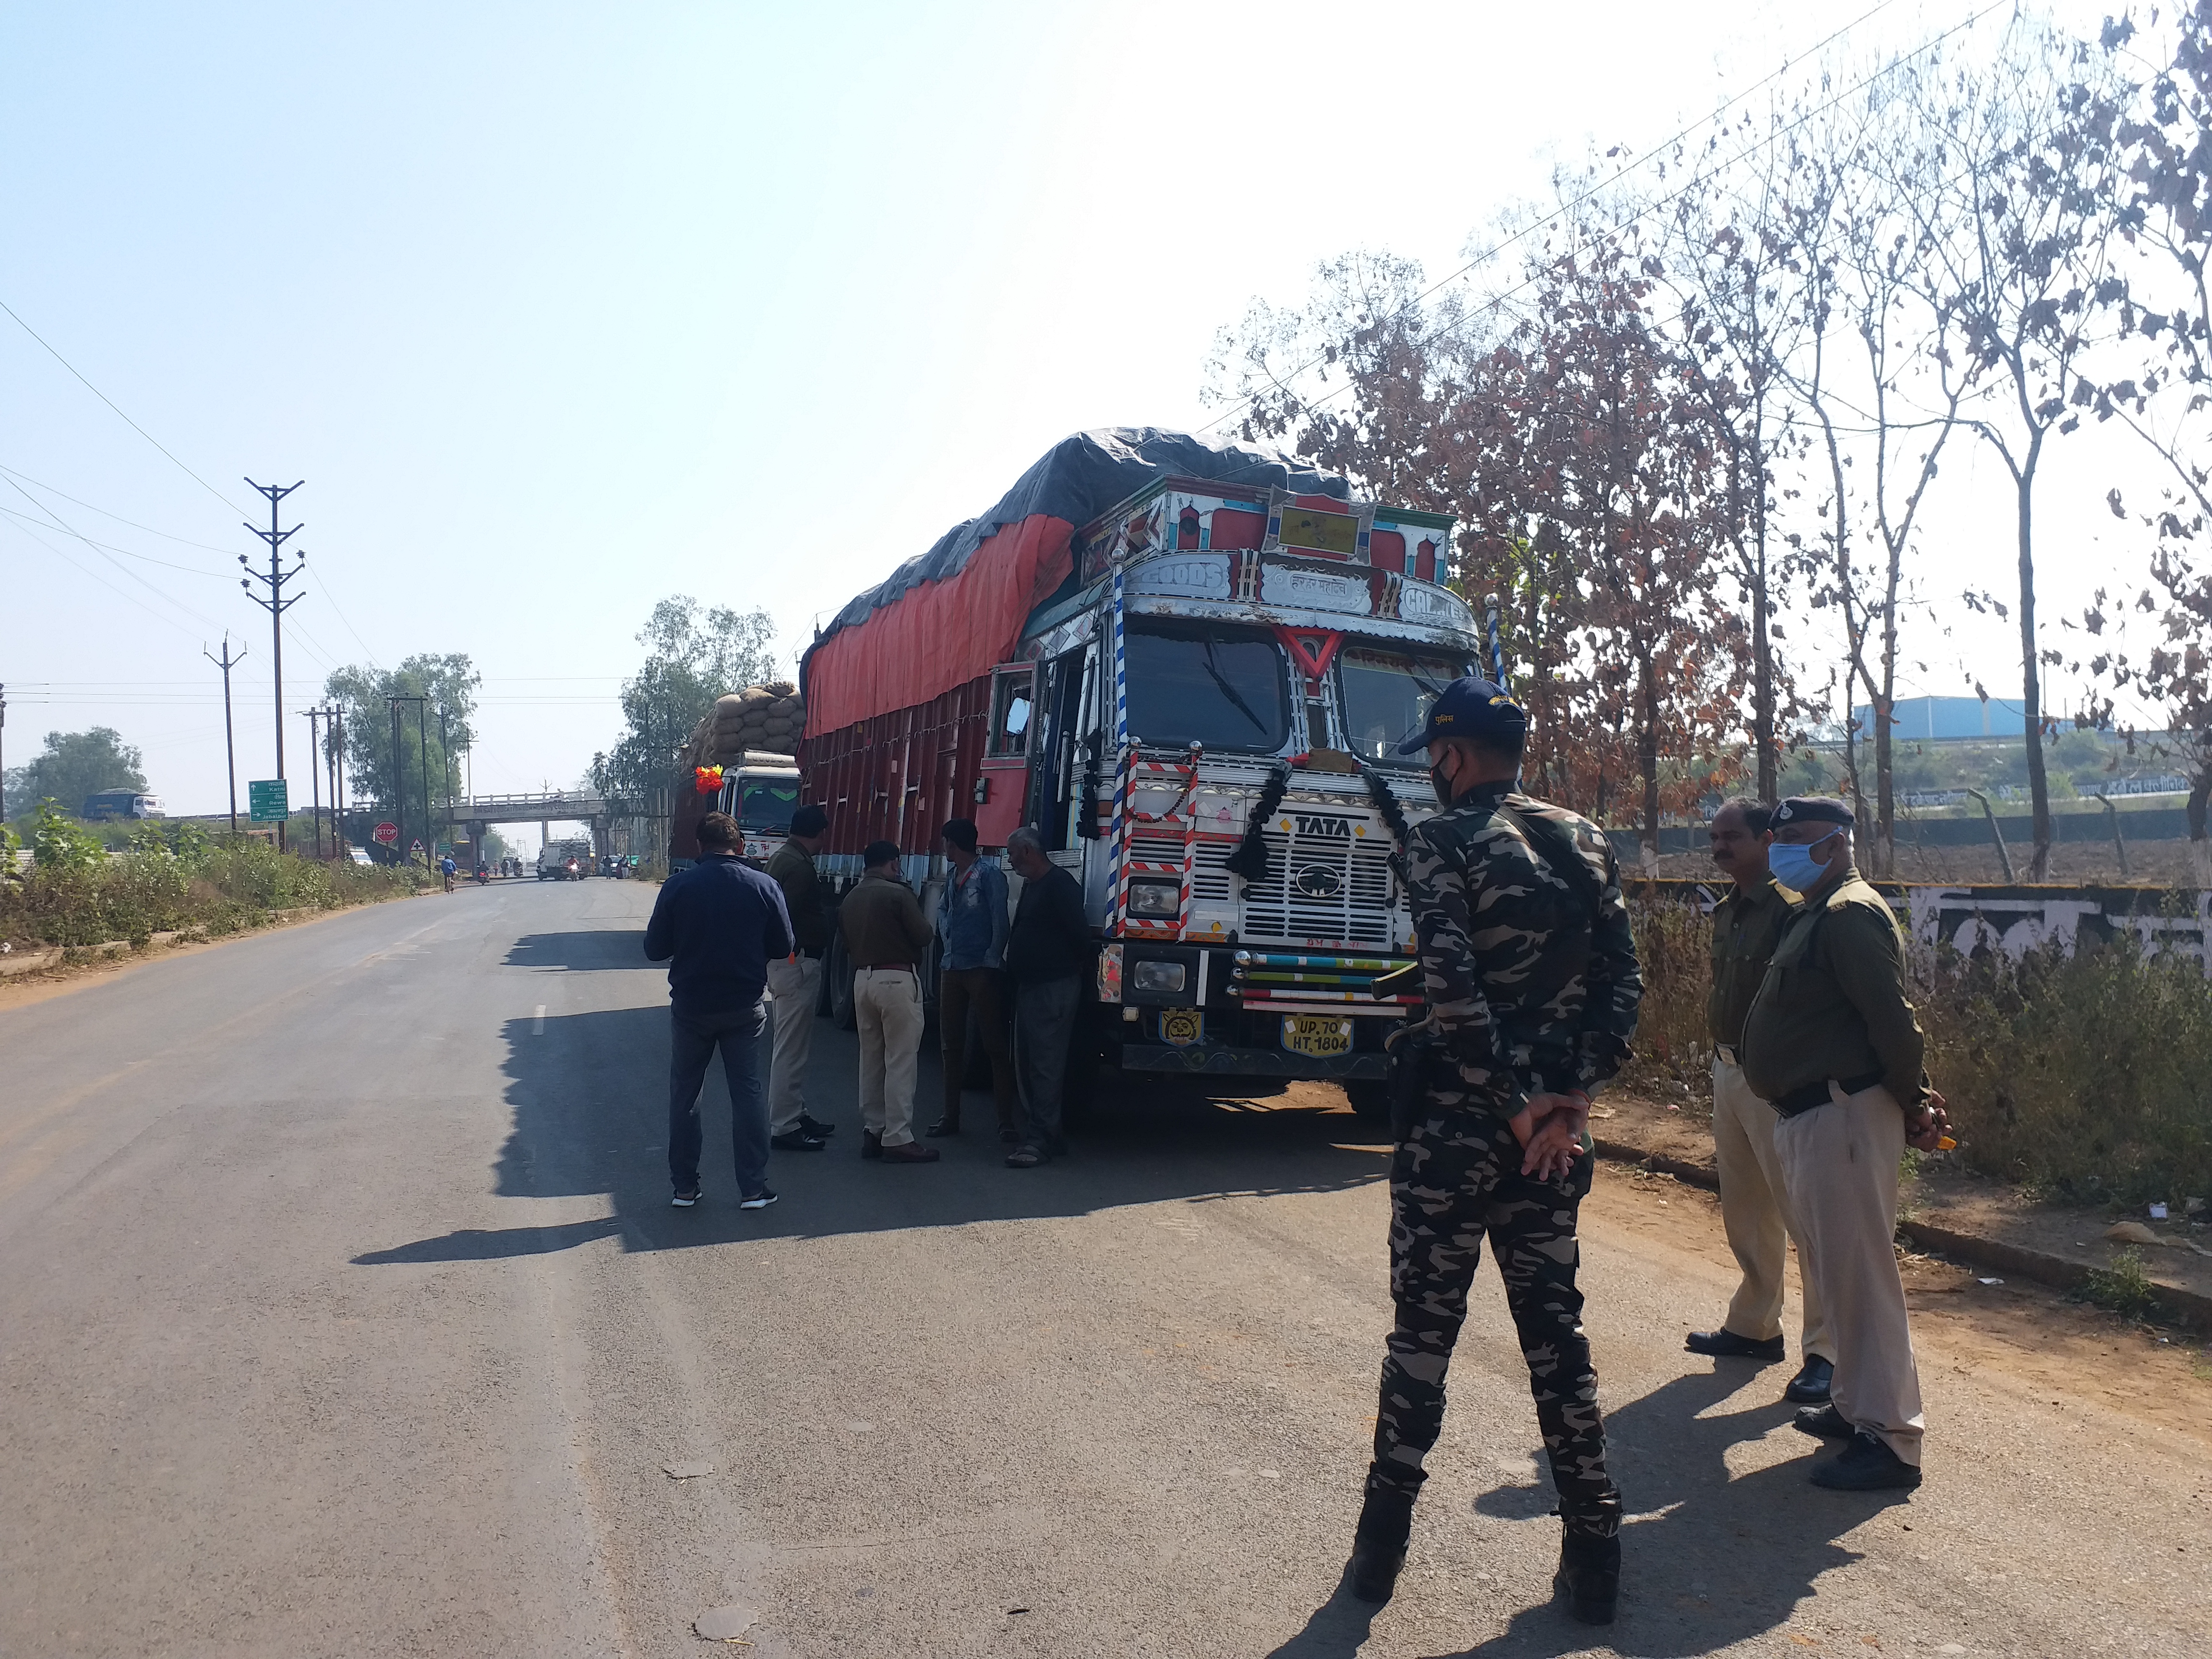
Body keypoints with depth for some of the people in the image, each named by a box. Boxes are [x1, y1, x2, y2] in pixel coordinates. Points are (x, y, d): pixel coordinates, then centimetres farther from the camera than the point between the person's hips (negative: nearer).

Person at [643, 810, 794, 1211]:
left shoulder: (676, 887, -9)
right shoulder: (764, 886, -7)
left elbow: (655, 949, -5)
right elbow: (782, 947, 0)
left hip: (691, 1007, 0)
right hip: (744, 1008, 1)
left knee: (684, 1094, 14)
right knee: (748, 1092, 9)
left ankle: (685, 1187, 19)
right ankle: (753, 1189, 10)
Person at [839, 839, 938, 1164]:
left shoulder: (849, 899, 8)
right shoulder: (898, 893, -12)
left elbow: (847, 943, 12)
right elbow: (923, 936, -11)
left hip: (862, 979, 7)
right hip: (897, 979, -7)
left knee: (871, 1059, 14)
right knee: (900, 1061, -3)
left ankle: (872, 1131, 18)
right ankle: (897, 1139, -2)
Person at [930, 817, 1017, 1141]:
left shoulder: (989, 875, -9)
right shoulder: (952, 877, 13)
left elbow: (1000, 921, -11)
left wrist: (992, 961, -13)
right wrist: (947, 937, 12)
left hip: (981, 970, -8)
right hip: (951, 968, 8)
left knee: (995, 1044, -5)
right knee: (950, 1045, 11)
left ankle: (1006, 1120, -3)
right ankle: (951, 1115, 19)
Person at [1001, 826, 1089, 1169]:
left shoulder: (1060, 884, -14)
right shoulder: (1030, 886, 18)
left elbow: (1079, 932, -17)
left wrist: (1077, 969, -6)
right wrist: (1012, 971, 17)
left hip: (1054, 989, -11)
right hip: (1028, 987, 11)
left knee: (1046, 1066, -9)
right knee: (1025, 1064, 13)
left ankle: (1039, 1140, -8)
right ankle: (1036, 1129, 22)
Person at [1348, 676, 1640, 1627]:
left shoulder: (1443, 841, -9)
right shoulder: (1586, 843, 9)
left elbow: (1454, 987, -20)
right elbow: (1623, 982, 4)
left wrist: (1515, 1103, -14)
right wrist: (1571, 1096, -2)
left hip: (1458, 1122, -5)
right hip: (1555, 1130, 5)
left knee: (1424, 1327, 7)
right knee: (1553, 1323, 15)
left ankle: (1383, 1542, 19)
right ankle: (1591, 1550, 19)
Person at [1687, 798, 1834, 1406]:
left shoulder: (1790, 908, -16)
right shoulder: (1726, 911, 12)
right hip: (1728, 1072, 9)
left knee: (1805, 1218, -2)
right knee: (1745, 1213, 18)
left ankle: (1827, 1350, 6)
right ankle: (1754, 1326, 32)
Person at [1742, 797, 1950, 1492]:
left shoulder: (1849, 914, -15)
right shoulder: (1812, 915, 18)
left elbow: (1893, 1018, -20)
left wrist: (1911, 1105, -11)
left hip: (1844, 1115, -11)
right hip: (1808, 1116, 11)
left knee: (1860, 1275, -6)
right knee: (1836, 1271, 19)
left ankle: (1890, 1441, 2)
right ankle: (1855, 1405, 31)